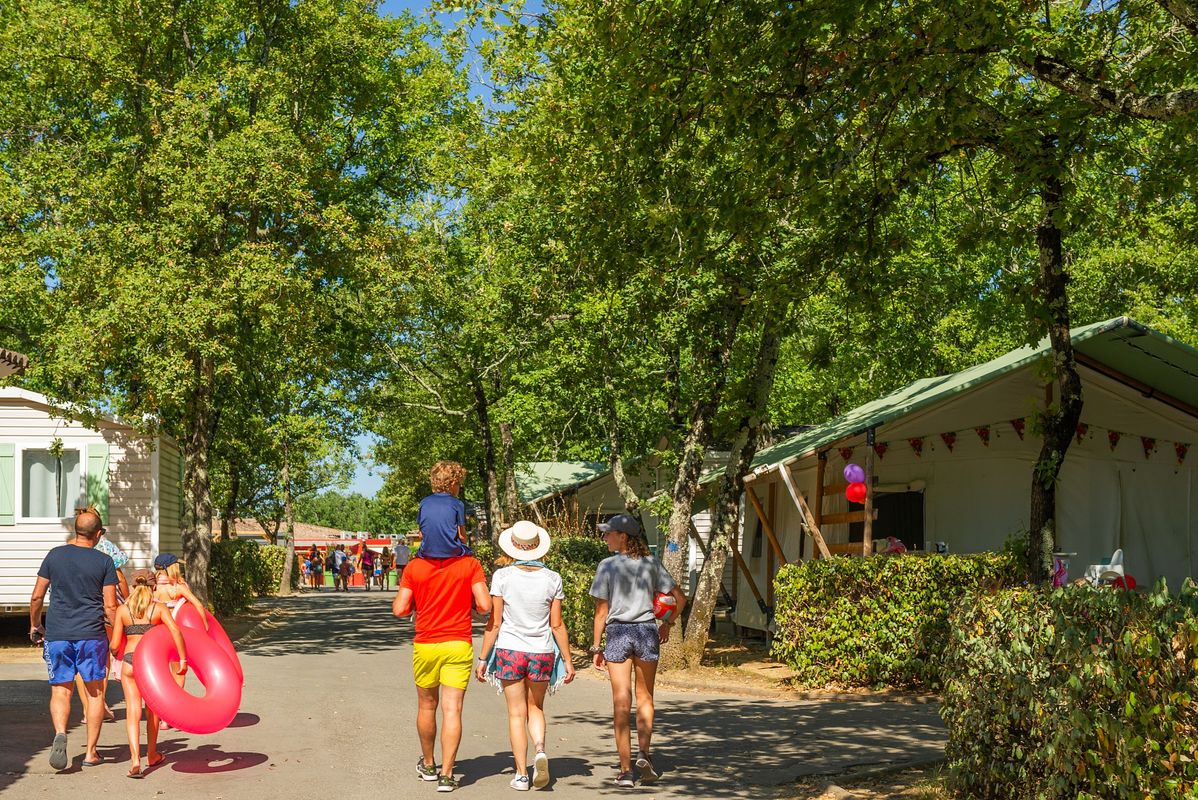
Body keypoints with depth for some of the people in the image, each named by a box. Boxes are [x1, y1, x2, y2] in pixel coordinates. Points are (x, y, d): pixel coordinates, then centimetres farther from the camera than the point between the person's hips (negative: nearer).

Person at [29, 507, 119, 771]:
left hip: (57, 633, 1)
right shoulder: (104, 561, -1)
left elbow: (37, 596, 6)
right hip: (92, 634, -1)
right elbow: (110, 606, -3)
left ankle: (60, 733, -18)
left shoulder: (55, 555, 4)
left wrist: (34, 625, 20)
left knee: (60, 690, 9)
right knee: (94, 692, 10)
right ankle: (91, 752, 12)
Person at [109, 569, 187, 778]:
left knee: (133, 711, -3)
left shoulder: (122, 610, 5)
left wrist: (111, 647, 27)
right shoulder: (159, 608, 2)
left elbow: (114, 644, 4)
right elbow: (175, 631, -14)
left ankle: (135, 760, -19)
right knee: (152, 710, 18)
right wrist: (183, 658, -11)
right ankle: (152, 755, 32)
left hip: (129, 661, 0)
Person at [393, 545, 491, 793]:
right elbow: (485, 606, -12)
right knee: (452, 709, -1)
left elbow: (399, 609, -4)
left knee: (427, 706, 18)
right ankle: (446, 775, -4)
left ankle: (428, 765, 34)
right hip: (458, 645, -1)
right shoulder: (470, 564, -6)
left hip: (425, 645, 2)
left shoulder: (414, 567, -2)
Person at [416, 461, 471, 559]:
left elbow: (421, 535, 6)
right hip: (452, 552, -2)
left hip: (427, 552, 2)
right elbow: (461, 536, -3)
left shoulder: (424, 503, 5)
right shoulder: (457, 504, -4)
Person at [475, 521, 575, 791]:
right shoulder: (552, 578, -2)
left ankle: (521, 774, 9)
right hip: (542, 653, 1)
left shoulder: (502, 576, -7)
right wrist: (567, 660, 9)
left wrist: (483, 658, 3)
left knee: (516, 713, 9)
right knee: (536, 708, 19)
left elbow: (494, 622, -5)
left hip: (509, 650, -1)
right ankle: (540, 750, -7)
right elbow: (557, 625, 0)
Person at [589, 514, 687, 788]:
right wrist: (667, 624, 18)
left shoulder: (608, 565, -6)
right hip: (647, 631, 2)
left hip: (618, 632, -2)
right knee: (645, 698, 17)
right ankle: (644, 753, -2)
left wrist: (597, 647, 1)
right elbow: (679, 598, 3)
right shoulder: (651, 563, 3)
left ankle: (625, 769, 4)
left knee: (621, 704, 3)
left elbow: (601, 611, -6)